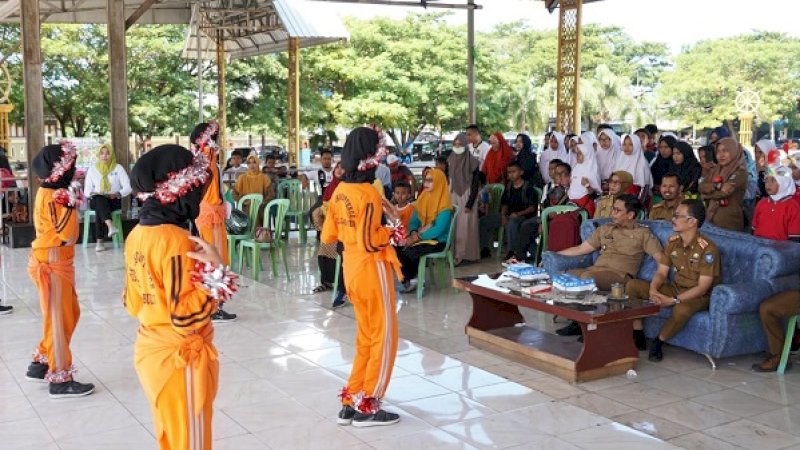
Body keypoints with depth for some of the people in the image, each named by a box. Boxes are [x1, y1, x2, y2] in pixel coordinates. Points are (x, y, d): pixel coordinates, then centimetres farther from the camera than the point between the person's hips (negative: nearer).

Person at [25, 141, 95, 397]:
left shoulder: (52, 193, 10)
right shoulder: (52, 197, -19)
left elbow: (66, 235, 11)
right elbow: (69, 235, -24)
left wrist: (69, 201, 1)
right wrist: (72, 205, -16)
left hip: (58, 263, 9)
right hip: (52, 265, -9)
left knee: (69, 314, 18)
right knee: (58, 320, -1)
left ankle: (40, 365, 28)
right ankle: (60, 380, 8)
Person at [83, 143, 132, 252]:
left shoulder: (118, 168, 6)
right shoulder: (92, 169, 12)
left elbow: (128, 188, 0)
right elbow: (86, 190, 8)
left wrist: (117, 194, -18)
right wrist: (93, 193, -15)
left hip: (114, 200, -1)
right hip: (96, 201, 1)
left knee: (100, 209, -34)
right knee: (100, 199, -36)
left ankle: (100, 241, -38)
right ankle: (111, 227, -57)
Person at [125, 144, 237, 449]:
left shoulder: (137, 235, 2)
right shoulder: (175, 240, -23)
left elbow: (133, 305, 9)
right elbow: (186, 318, -25)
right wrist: (216, 270, -26)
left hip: (149, 351, 8)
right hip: (179, 359, -8)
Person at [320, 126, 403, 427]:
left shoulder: (340, 190, 5)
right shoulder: (369, 194, -20)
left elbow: (328, 236, 10)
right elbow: (369, 242, -24)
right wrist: (393, 231, -9)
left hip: (351, 268, 8)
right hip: (371, 269, -8)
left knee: (365, 337, 19)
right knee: (384, 336, 6)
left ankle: (351, 402, 22)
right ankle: (366, 407, 12)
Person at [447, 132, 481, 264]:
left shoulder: (472, 162, -10)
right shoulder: (449, 161, 4)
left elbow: (475, 185, -10)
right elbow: (445, 181, 9)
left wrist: (469, 204, -15)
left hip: (466, 197, -4)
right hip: (452, 197, 4)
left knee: (466, 227, -3)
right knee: (453, 226, 3)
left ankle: (466, 255, 4)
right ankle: (454, 254, 9)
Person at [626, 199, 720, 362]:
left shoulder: (707, 249, -21)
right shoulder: (673, 242, -1)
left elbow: (703, 287, -22)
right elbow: (661, 272, 2)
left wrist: (674, 300, -29)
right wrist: (653, 289, -20)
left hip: (698, 296, -7)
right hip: (675, 288, 7)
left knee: (681, 310, -41)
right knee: (633, 285, -8)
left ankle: (657, 342, -13)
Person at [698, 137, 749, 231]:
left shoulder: (740, 172, -9)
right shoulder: (714, 170, 12)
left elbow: (725, 192, -19)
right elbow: (701, 187, -1)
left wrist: (709, 190, -1)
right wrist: (717, 186, -20)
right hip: (711, 217, 6)